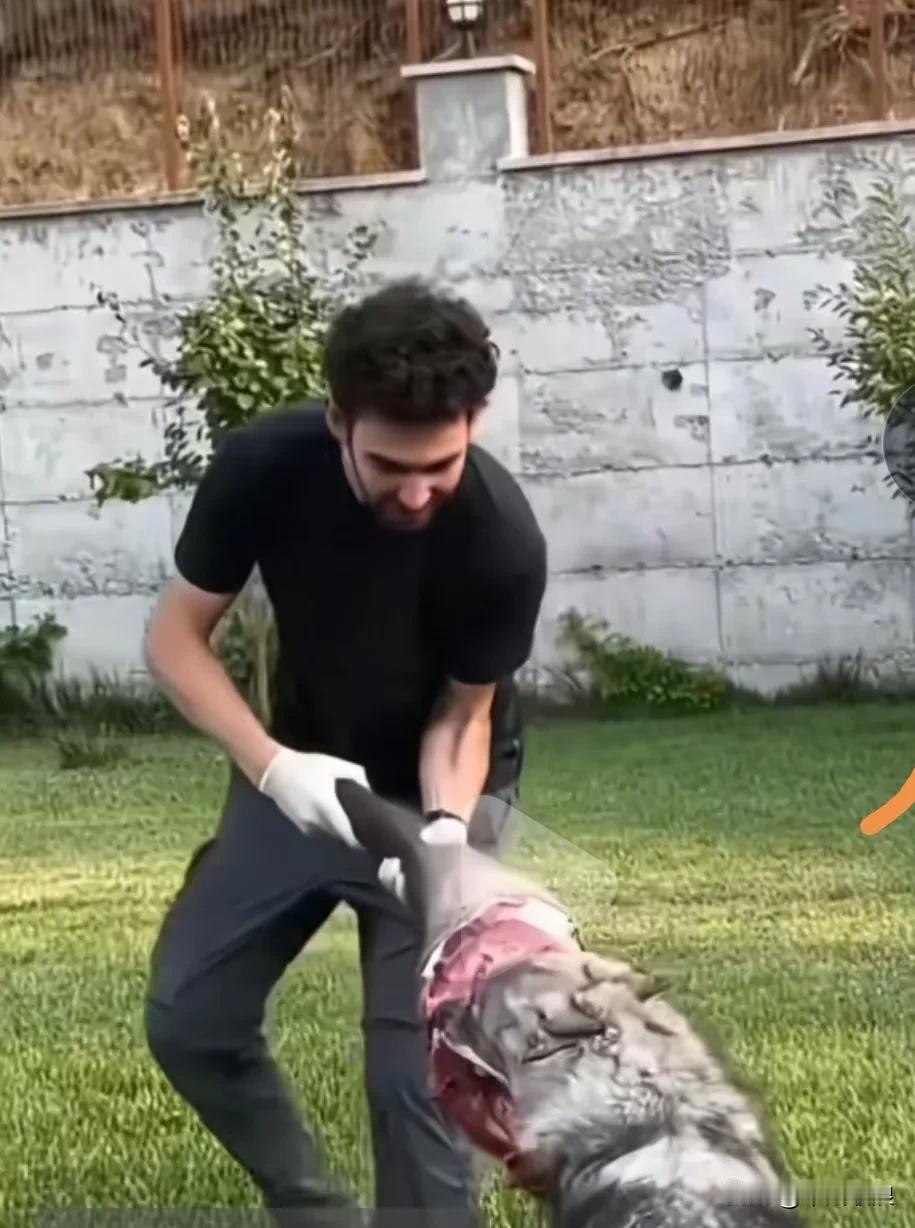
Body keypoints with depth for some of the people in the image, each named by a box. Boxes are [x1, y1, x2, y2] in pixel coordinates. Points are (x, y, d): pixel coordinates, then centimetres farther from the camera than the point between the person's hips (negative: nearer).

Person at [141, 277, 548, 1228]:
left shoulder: (502, 539, -30)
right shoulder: (262, 465, -25)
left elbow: (463, 715, -16)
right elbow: (175, 636, -15)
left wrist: (445, 828, -37)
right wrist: (271, 764, -30)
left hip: (436, 790, -3)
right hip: (299, 771, 3)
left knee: (412, 1066, -13)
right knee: (186, 1022, 6)